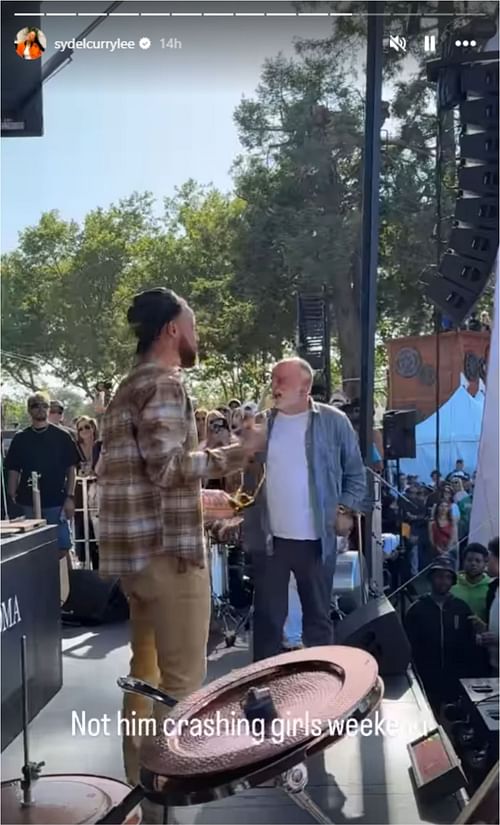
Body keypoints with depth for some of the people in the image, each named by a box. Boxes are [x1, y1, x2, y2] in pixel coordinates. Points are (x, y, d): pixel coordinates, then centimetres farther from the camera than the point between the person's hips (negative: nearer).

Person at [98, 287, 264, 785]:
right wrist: (236, 452, -13)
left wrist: (203, 497, 25)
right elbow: (168, 466, -22)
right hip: (167, 547, -10)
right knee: (182, 678, -2)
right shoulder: (164, 383, -12)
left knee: (147, 670, 18)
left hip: (134, 546, 10)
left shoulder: (129, 386, 18)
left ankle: (141, 778, 27)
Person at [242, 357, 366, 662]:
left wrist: (345, 509, -7)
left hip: (317, 538, -1)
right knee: (268, 616, 10)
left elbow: (356, 474, 4)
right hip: (269, 538, 2)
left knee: (318, 615, 14)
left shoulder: (334, 421, -2)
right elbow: (243, 473, 10)